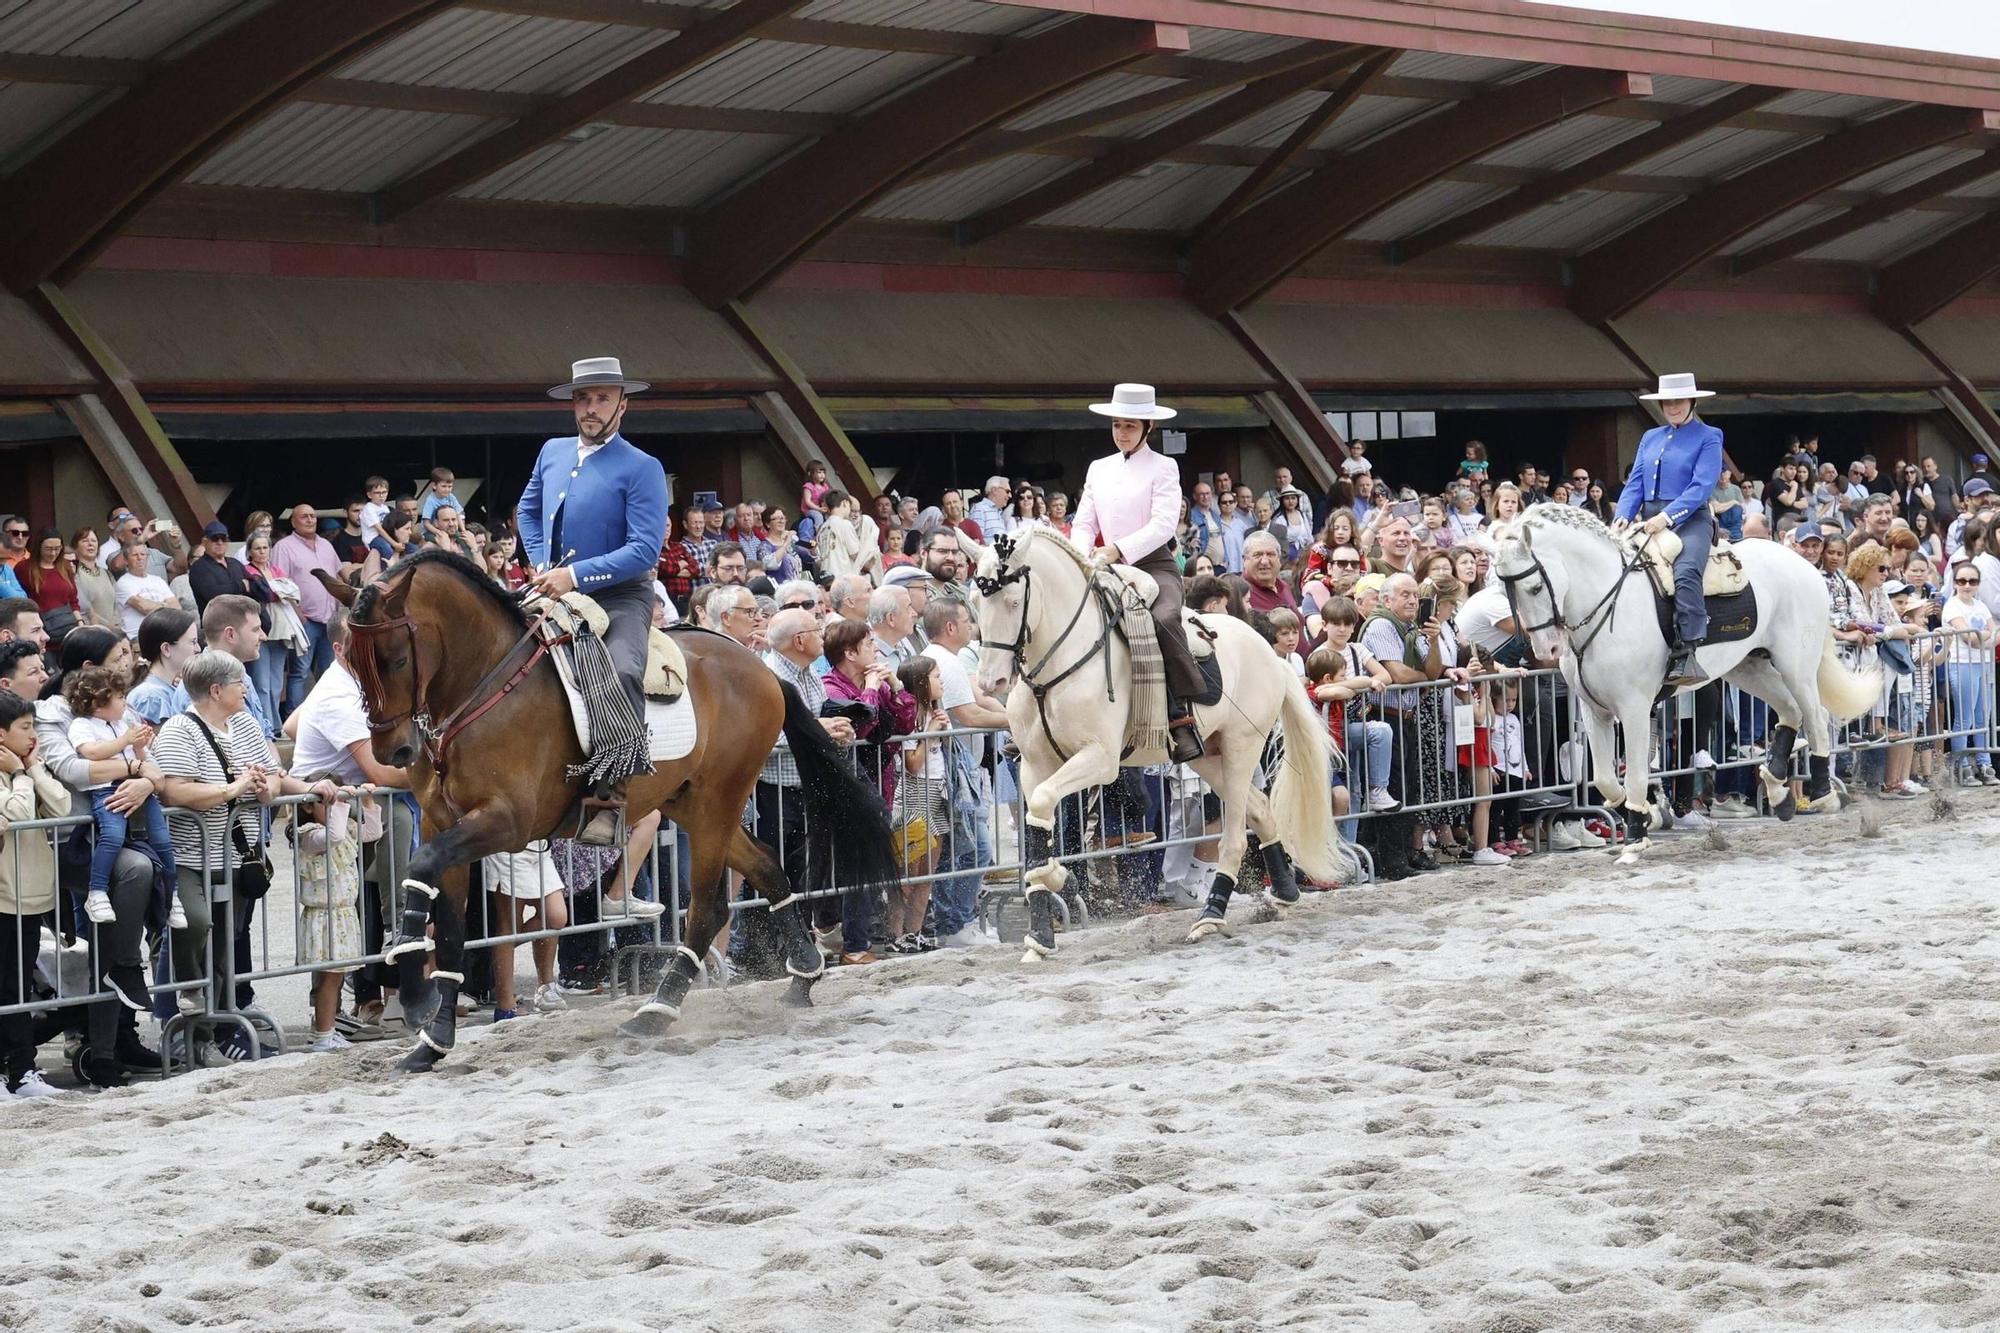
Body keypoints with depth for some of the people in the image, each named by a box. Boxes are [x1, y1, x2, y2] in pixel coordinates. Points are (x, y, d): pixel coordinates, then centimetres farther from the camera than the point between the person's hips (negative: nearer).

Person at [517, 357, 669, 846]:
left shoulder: (642, 469, -6)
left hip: (619, 597, -7)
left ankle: (610, 800, -34)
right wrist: (540, 564, 11)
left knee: (624, 672, -33)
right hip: (555, 591, 7)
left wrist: (576, 575, -21)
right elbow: (528, 511, 30)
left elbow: (645, 549, -15)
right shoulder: (553, 453, 12)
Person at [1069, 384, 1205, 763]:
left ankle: (1182, 717, -34)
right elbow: (1084, 523, 13)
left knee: (1165, 618, -34)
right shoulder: (1099, 469, 17)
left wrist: (1117, 551, -22)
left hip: (1154, 564, -5)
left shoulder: (1163, 468, 2)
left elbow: (1162, 525, -11)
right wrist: (1083, 556, -9)